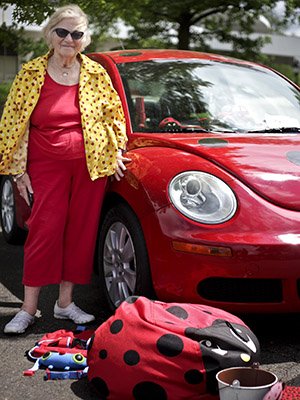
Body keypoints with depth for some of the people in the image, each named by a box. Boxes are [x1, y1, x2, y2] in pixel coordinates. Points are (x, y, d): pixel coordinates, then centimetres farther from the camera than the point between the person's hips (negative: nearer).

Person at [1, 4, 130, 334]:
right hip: (46, 167, -2)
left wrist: (116, 151, 7)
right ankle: (28, 309, 3)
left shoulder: (95, 74, 4)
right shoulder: (31, 73, 0)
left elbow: (114, 113, 16)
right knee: (45, 231, -6)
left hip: (90, 166, 2)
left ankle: (65, 302, 17)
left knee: (81, 232, 4)